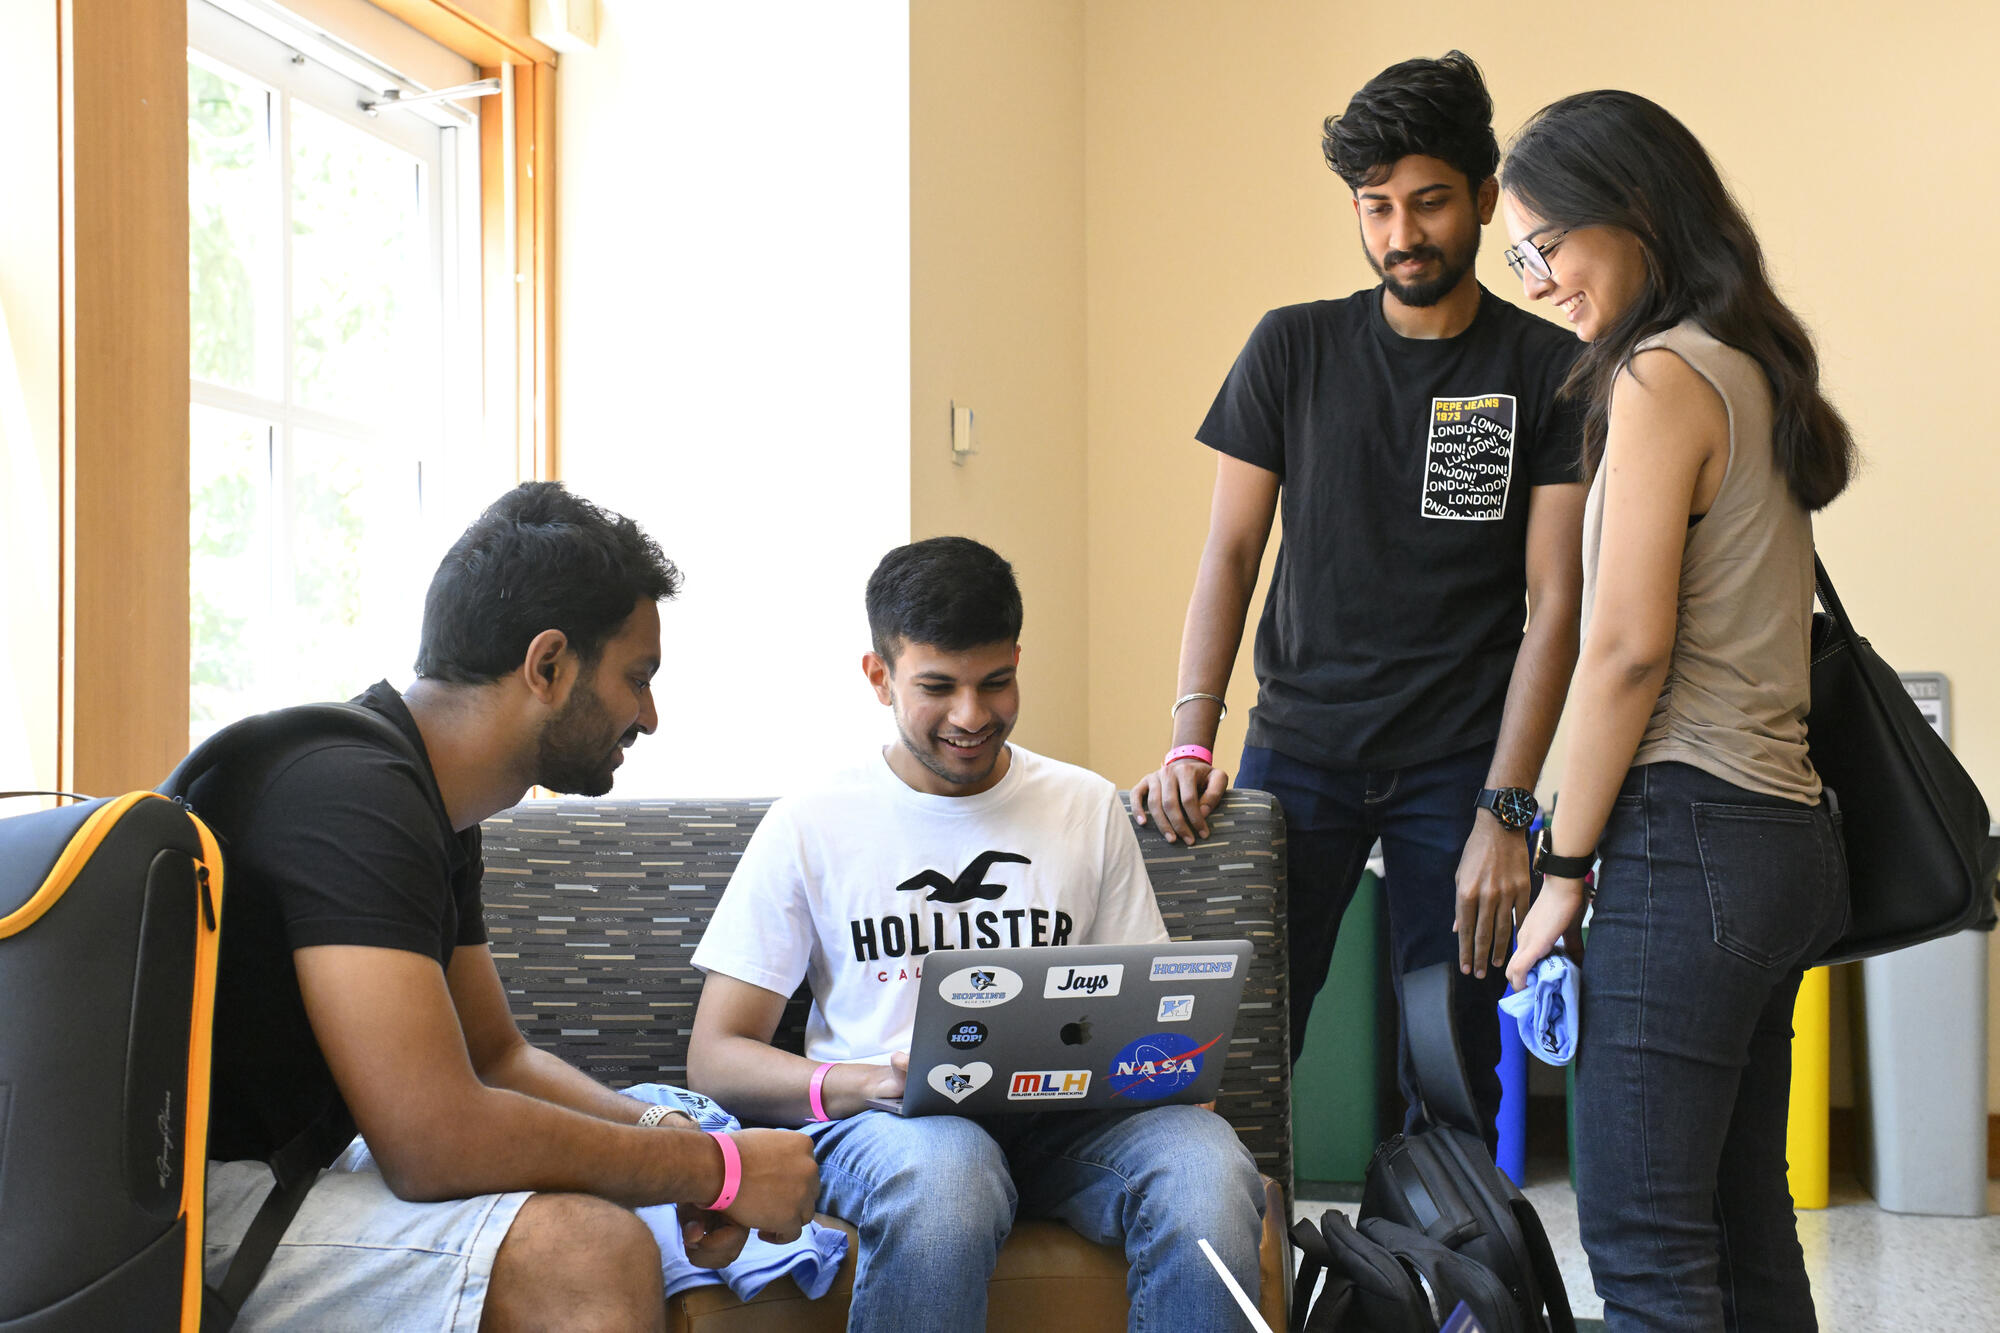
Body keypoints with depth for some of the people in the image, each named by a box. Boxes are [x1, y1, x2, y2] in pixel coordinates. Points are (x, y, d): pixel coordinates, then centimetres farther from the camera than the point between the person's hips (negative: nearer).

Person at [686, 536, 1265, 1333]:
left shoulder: (1089, 809, 16)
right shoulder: (809, 828, 8)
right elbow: (715, 1057, 5)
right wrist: (861, 1082, -16)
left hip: (1064, 1116, 2)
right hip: (886, 1121, -1)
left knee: (1207, 1170, -33)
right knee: (945, 1174, -39)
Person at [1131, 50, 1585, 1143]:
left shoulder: (1549, 373, 1)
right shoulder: (1293, 348, 5)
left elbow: (1555, 603, -3)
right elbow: (1229, 552, 4)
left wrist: (1504, 811, -11)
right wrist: (1191, 736, -10)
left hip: (1461, 765, -1)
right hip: (1296, 746, 1)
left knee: (1450, 1071, 1)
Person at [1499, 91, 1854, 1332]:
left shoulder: (1663, 378, -10)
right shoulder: (1758, 370, 16)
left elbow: (1629, 647, -15)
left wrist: (1564, 866, -7)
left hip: (1692, 839, -10)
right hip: (1785, 835, 10)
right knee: (1744, 1222, 14)